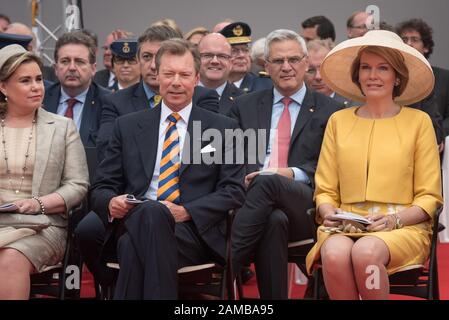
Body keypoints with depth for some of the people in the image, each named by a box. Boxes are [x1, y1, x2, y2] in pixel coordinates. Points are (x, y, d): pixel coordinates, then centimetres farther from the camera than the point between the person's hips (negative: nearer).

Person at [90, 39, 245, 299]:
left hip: (195, 233, -1)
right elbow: (102, 188, 18)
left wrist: (186, 212, -11)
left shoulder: (223, 128, 14)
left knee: (151, 213, -36)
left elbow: (234, 191, 5)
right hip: (133, 226, 1)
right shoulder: (127, 126, 20)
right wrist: (111, 203, -7)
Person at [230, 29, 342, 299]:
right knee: (274, 220, -37)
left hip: (306, 207, -1)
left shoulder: (329, 111, 14)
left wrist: (294, 173, -12)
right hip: (250, 197, 2)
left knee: (267, 182, -36)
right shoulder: (245, 106, 21)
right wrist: (242, 178, -7)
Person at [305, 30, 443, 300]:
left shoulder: (419, 121, 8)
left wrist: (395, 219, -11)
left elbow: (430, 196, 6)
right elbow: (325, 189, 15)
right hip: (345, 227, 2)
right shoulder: (338, 121, 16)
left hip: (404, 228, -2)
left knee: (365, 253, -36)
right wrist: (329, 213, -7)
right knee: (335, 255, -35)